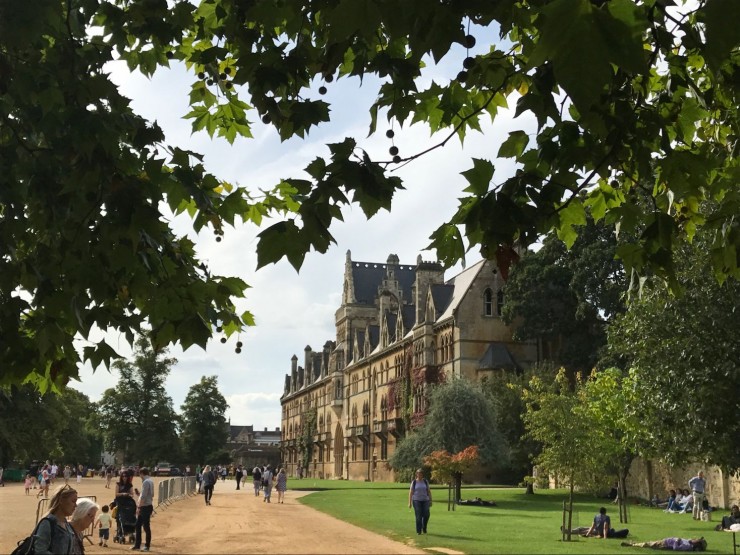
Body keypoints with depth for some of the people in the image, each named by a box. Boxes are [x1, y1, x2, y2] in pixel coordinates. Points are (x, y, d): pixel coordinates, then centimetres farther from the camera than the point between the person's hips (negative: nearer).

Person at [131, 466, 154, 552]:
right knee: (138, 525, 14)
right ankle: (137, 545, 18)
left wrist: (139, 507, -19)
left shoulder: (146, 482, -16)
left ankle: (147, 546, 6)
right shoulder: (151, 481, 13)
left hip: (145, 506, -10)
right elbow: (152, 494, 20)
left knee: (146, 526, -2)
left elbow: (143, 496, -21)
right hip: (148, 505, 10)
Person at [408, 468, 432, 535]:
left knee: (426, 515, -9)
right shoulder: (414, 482, -1)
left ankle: (424, 528, 17)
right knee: (418, 516, -8)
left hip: (425, 500, 2)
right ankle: (419, 531, 1)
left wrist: (430, 501, 3)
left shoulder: (425, 481, 5)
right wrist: (410, 502, -7)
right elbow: (410, 492, -2)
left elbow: (429, 491, 8)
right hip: (416, 501, -2)